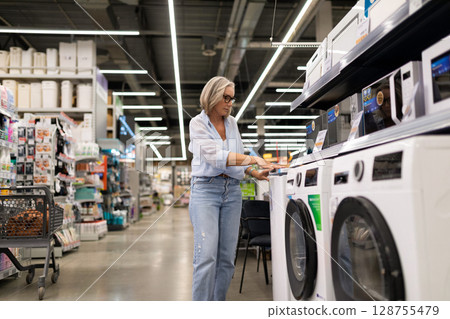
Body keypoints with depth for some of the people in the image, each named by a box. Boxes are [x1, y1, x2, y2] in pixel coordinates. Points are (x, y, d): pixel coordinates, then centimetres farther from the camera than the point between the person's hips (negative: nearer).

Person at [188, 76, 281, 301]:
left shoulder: (232, 123, 14)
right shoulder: (197, 123, -3)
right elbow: (213, 155, -18)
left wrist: (255, 172, -1)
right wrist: (251, 159, -26)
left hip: (232, 191, 5)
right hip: (205, 189, -5)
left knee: (227, 258, 4)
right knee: (206, 256, -12)